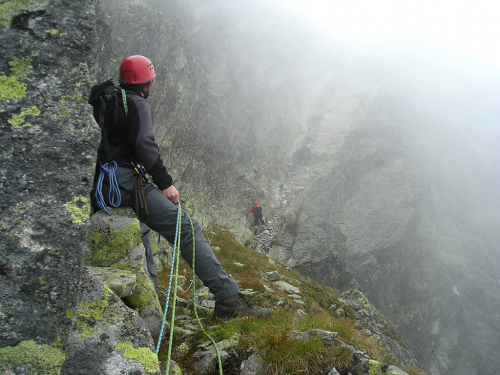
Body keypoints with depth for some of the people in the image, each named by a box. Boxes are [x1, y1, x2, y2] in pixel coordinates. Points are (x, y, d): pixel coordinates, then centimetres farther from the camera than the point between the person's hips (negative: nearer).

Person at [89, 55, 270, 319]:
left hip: (104, 187, 10)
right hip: (126, 182, -10)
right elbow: (144, 144, -18)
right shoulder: (137, 104, -5)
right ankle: (228, 298, -21)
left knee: (139, 236, 26)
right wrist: (165, 183, -16)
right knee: (186, 229, -15)